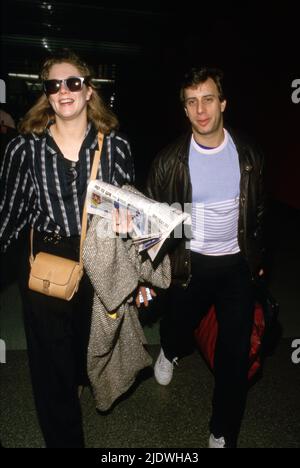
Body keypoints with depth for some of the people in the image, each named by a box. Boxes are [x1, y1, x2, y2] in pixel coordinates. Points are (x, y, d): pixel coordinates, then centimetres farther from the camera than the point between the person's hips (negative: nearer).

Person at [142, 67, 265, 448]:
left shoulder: (248, 154, -3)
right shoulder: (171, 160, -10)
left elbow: (257, 209, 9)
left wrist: (257, 256, 14)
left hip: (237, 264, 2)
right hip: (190, 264, -1)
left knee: (235, 353, 6)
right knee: (177, 328, 17)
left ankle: (223, 434, 28)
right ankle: (170, 351, 59)